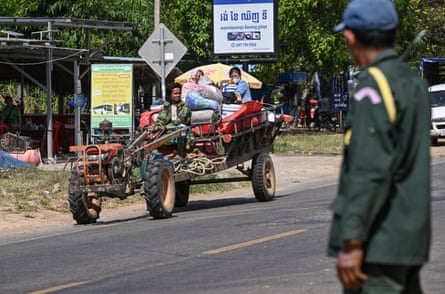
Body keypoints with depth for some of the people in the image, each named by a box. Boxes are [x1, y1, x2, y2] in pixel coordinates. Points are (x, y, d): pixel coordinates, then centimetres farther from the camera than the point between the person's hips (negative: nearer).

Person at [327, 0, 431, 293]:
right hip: (409, 236, 9)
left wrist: (351, 242, -23)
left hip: (379, 243, -9)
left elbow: (370, 172, -22)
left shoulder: (372, 88, -14)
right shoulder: (413, 82, 14)